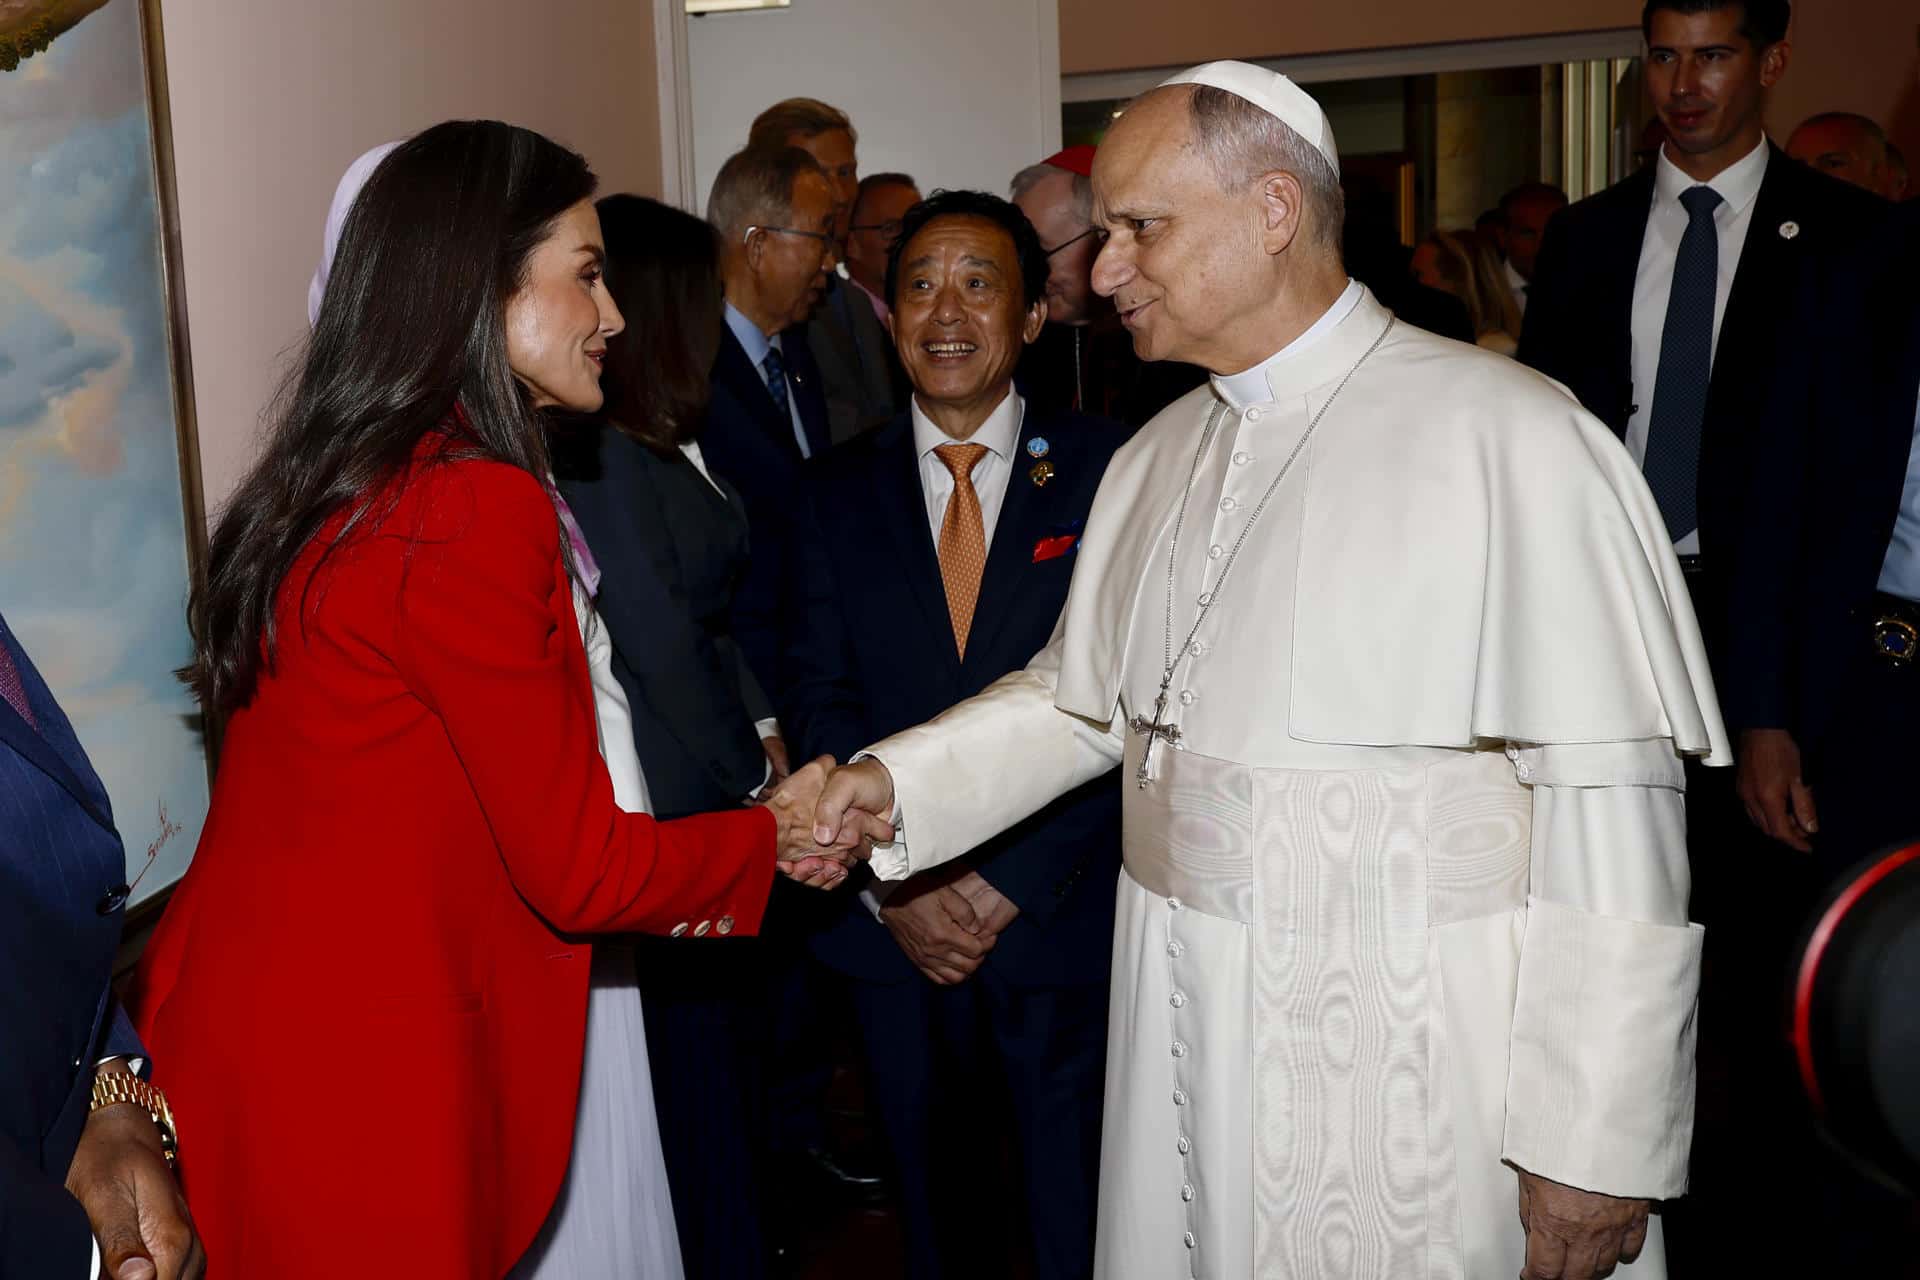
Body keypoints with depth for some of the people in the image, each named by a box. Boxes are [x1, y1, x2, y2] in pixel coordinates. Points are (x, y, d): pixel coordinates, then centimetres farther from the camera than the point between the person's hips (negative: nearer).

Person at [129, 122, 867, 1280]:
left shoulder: (335, 485, 6)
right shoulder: (474, 508, -21)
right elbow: (578, 867, -16)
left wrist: (735, 841, 10)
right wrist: (772, 836, 1)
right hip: (350, 1075, -8)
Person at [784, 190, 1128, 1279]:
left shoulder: (1107, 472, -4)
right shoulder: (841, 490, 4)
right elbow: (822, 699, 1)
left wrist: (1011, 878, -13)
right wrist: (894, 884, -10)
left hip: (1065, 916, -2)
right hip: (894, 925, 2)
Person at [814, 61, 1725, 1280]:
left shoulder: (1504, 435, -15)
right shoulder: (1157, 458, 9)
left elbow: (1607, 802, -17)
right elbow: (1081, 698, 17)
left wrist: (1598, 1146, -17)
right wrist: (898, 781, 2)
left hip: (1413, 1061, -6)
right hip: (1189, 1037, 6)